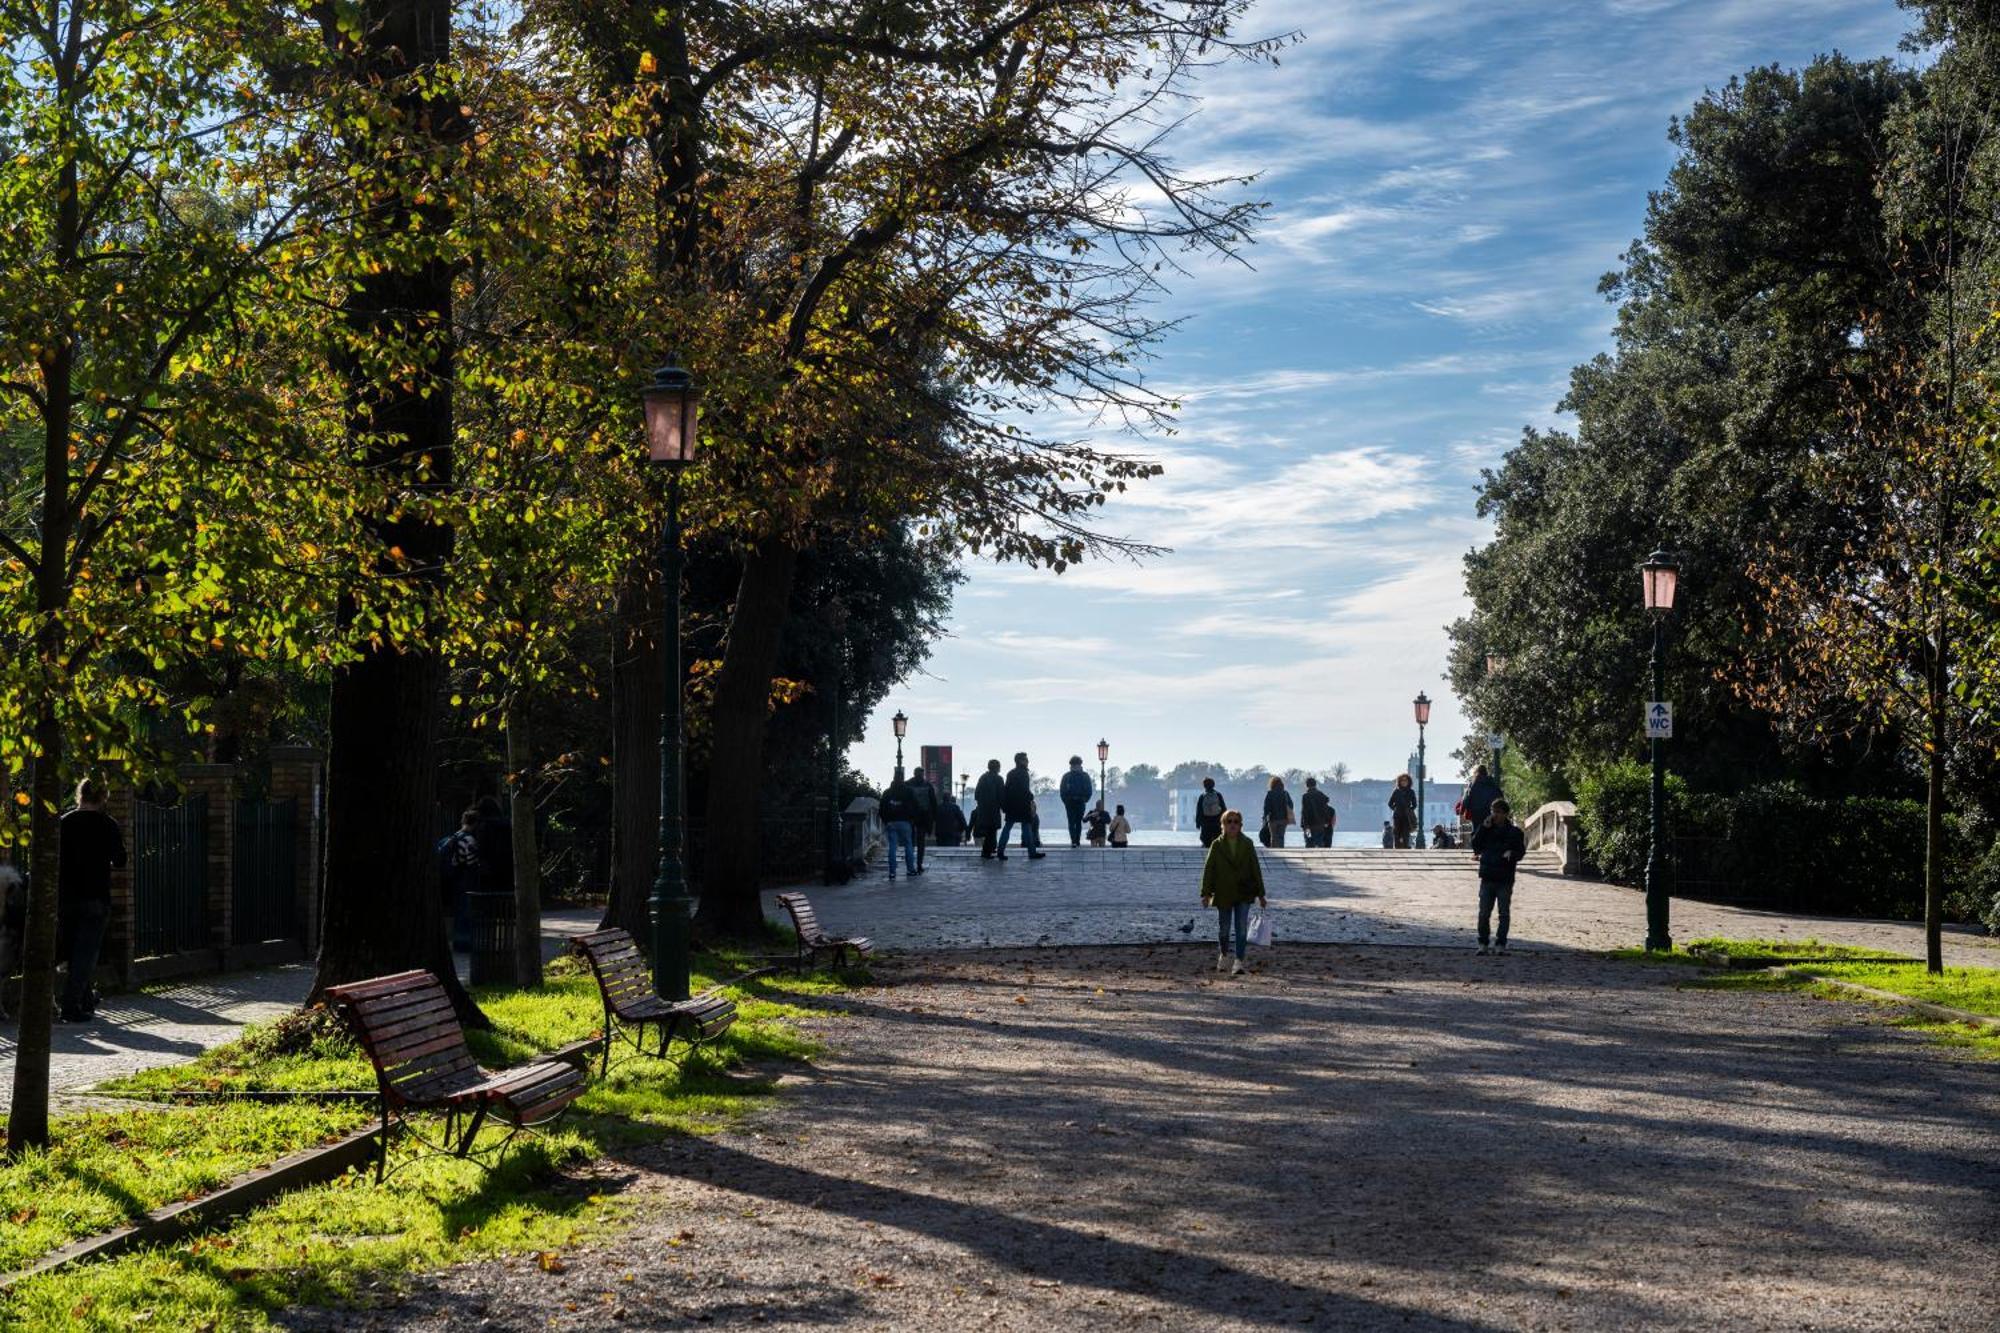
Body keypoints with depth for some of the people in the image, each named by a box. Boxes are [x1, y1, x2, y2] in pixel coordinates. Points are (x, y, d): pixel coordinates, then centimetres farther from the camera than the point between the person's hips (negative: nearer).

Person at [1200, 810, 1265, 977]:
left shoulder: (1247, 845, 2)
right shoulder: (1217, 845, -1)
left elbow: (1255, 869, 5)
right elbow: (1208, 869, -1)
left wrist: (1260, 894, 5)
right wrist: (1205, 893, -7)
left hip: (1243, 894, 0)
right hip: (1223, 893, 0)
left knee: (1242, 928, -8)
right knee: (1223, 928, 11)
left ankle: (1238, 962, -7)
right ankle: (1223, 956, 36)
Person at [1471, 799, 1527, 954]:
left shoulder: (1514, 832, 0)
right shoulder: (1487, 830, 7)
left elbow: (1521, 851, -1)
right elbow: (1475, 846, -1)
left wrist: (1512, 854, -23)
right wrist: (1483, 828, -10)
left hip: (1505, 879, -2)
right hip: (1487, 878, 2)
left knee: (1504, 914, 2)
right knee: (1484, 913, 3)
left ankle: (1500, 944, 8)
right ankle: (1483, 943, 10)